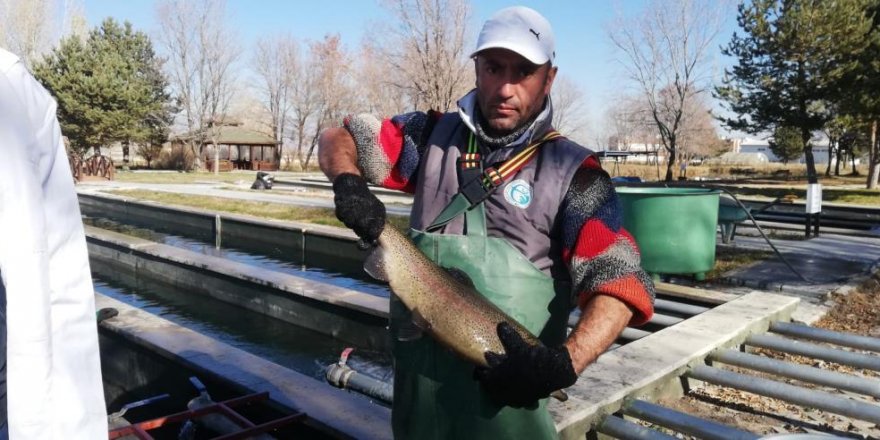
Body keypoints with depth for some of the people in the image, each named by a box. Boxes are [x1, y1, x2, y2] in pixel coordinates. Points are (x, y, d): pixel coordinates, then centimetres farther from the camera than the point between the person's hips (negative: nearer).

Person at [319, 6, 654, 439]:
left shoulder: (571, 171, -8)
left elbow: (620, 283, -15)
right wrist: (347, 183, -13)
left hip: (504, 383, -3)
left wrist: (565, 362, -30)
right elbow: (337, 138, 9)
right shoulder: (435, 136, 2)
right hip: (415, 367, 4)